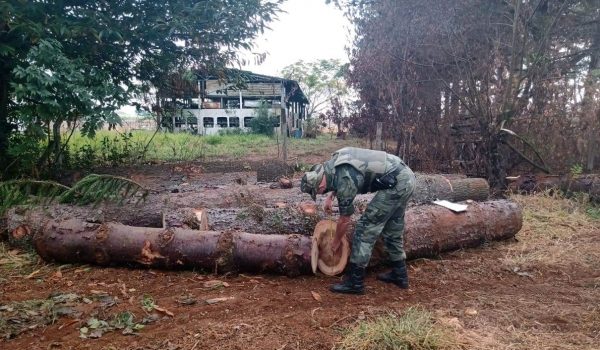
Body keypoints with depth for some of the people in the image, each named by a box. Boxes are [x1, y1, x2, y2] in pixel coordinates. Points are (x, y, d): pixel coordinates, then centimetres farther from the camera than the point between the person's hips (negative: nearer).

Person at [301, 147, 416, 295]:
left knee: (365, 228, -5)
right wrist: (331, 195, 22)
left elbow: (344, 220, -6)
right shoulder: (333, 163, 5)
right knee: (393, 229, 20)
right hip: (406, 177, 10)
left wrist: (335, 243, 10)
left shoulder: (344, 182, -19)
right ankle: (400, 275, 31)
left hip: (396, 184, -10)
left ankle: (355, 282, 0)